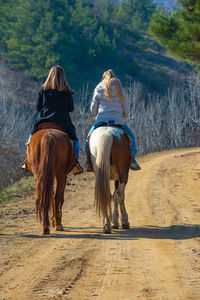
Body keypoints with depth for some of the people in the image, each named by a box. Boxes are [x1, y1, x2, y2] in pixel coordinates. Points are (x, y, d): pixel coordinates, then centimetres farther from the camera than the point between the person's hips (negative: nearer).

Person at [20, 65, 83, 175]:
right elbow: (71, 108, 0)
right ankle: (75, 160, -6)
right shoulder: (67, 91, -2)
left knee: (32, 137, 25)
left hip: (44, 121, 1)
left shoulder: (44, 89, 0)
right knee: (75, 140, 16)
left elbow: (38, 107, 4)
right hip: (63, 122, -1)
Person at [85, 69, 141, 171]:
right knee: (131, 138, 20)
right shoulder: (120, 89, 7)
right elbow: (126, 109, 4)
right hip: (118, 120, 0)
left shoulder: (98, 89, 6)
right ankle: (132, 160, 3)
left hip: (101, 120, 0)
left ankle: (89, 162, 7)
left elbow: (93, 109, 5)